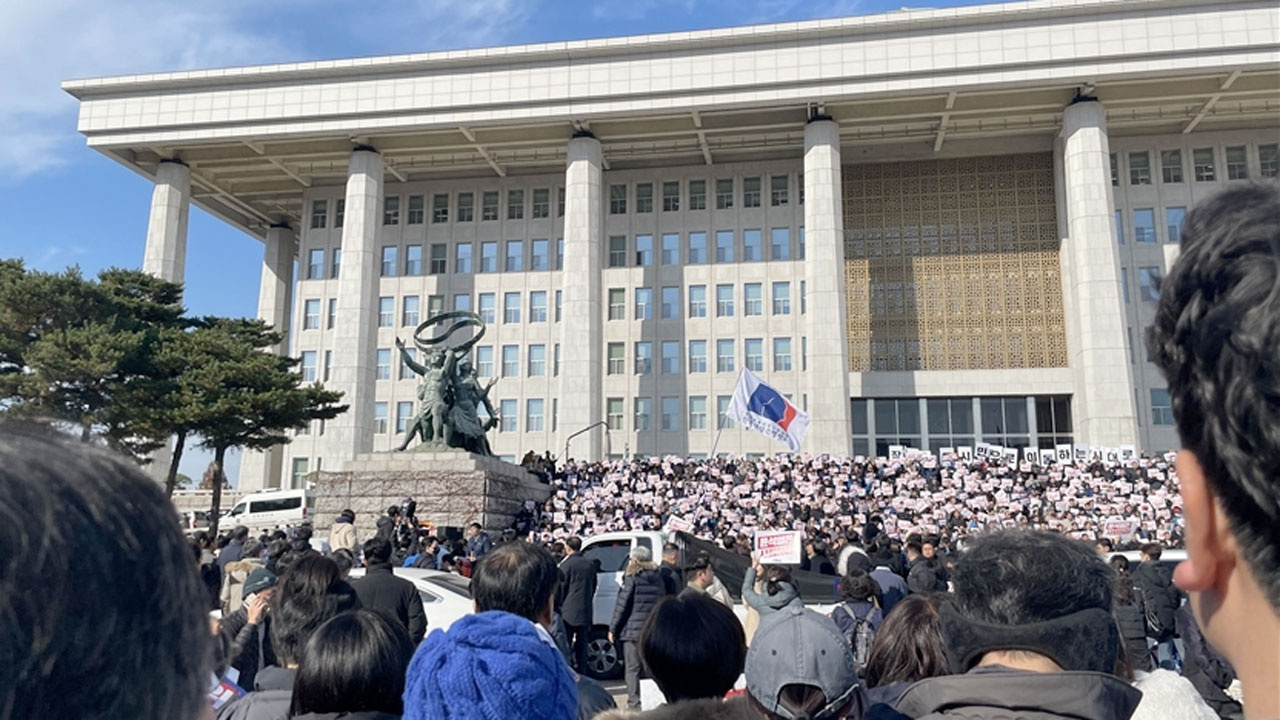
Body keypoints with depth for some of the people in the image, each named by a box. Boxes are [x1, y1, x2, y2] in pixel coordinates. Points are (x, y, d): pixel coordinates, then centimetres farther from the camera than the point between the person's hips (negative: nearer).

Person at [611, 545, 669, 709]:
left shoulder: (632, 578, -8)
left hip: (633, 630, -5)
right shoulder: (658, 579, 11)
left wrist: (613, 628, -2)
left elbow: (622, 605, -8)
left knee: (633, 668, 0)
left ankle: (634, 704, -2)